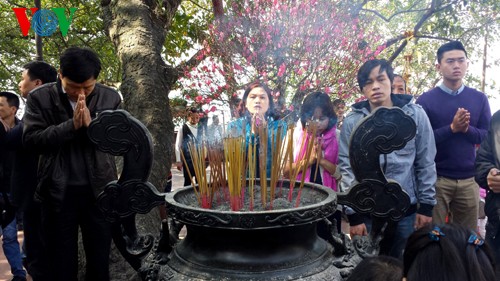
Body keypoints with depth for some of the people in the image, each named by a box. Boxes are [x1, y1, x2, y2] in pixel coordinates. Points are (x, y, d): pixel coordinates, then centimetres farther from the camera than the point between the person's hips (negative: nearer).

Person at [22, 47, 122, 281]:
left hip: (99, 190, 1)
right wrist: (71, 125, -19)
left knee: (100, 262, 14)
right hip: (58, 192, 0)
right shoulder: (40, 97, -2)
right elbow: (31, 140, -9)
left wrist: (91, 125, -19)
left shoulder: (110, 98, -1)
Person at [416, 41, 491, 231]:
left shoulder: (479, 98, 6)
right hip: (436, 179, -3)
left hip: (469, 179, 3)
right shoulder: (426, 100, -4)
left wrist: (467, 129, -15)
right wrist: (452, 128, -21)